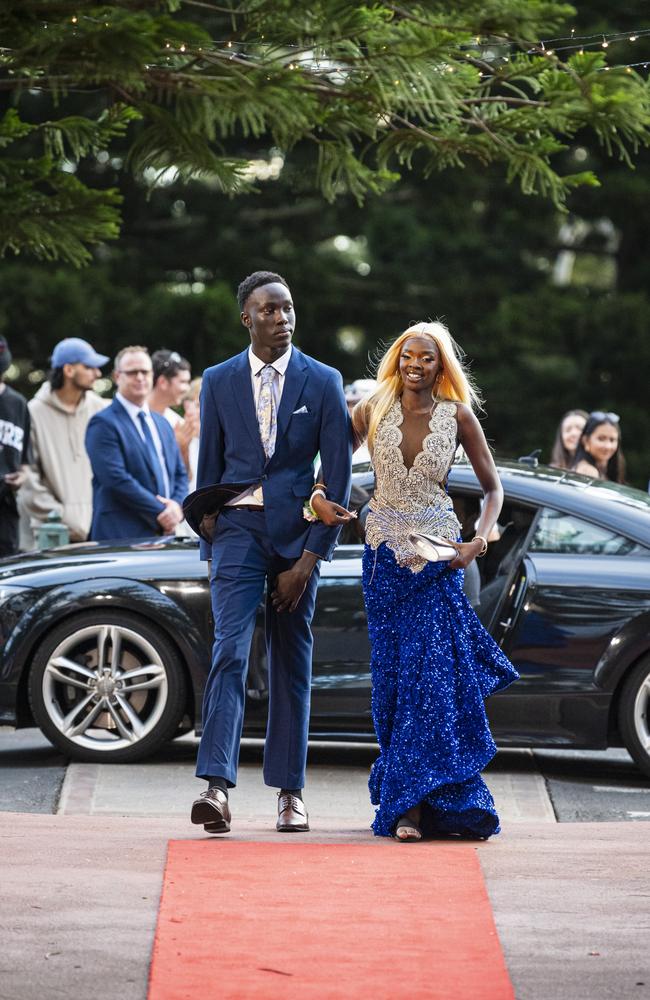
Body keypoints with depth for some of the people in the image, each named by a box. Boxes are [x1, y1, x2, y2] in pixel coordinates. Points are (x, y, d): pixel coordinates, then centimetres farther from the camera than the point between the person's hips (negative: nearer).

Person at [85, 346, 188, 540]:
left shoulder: (162, 424, 21)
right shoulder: (103, 424, -4)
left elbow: (180, 474, 22)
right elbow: (116, 478, -13)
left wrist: (177, 505, -1)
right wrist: (160, 512, -13)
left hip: (165, 533, 7)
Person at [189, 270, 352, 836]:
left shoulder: (323, 382, 2)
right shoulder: (219, 382, 6)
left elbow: (338, 475, 0)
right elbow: (209, 469, 12)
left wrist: (310, 557, -6)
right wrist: (209, 546, 8)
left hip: (299, 531, 0)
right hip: (239, 527, 0)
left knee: (292, 664, 6)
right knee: (230, 651, -15)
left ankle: (290, 791, 13)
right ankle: (217, 786, -24)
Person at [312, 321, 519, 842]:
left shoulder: (457, 416, 1)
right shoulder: (374, 411, 4)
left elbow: (493, 488, 6)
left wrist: (479, 541, -9)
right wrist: (319, 496, -10)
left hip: (438, 556, -2)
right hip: (385, 554, 2)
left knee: (432, 672, -11)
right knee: (393, 675, 1)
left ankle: (410, 801, -10)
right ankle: (408, 803, 8)